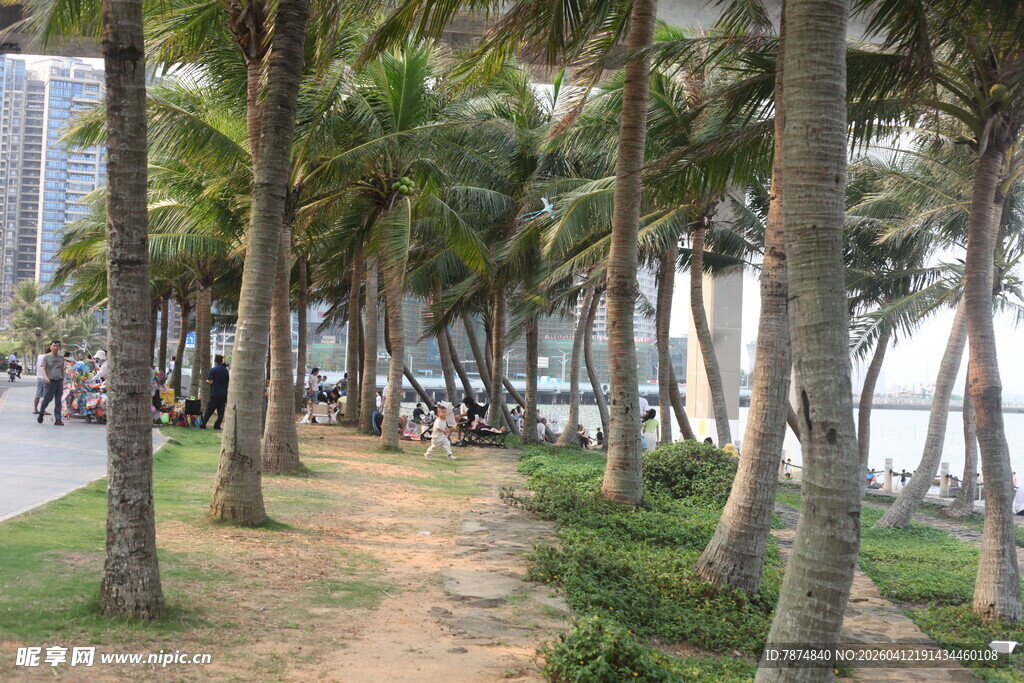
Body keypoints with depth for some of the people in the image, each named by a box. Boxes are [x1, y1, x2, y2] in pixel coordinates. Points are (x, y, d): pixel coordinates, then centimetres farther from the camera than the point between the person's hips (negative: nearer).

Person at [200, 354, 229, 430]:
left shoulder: (213, 369, -9)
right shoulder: (225, 370, 6)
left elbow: (210, 381, -13)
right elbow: (228, 381, 12)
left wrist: (207, 381, 7)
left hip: (215, 393, -4)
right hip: (224, 394, 4)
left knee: (209, 410, 0)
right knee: (221, 411, 6)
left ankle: (203, 425, 2)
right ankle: (217, 425, 5)